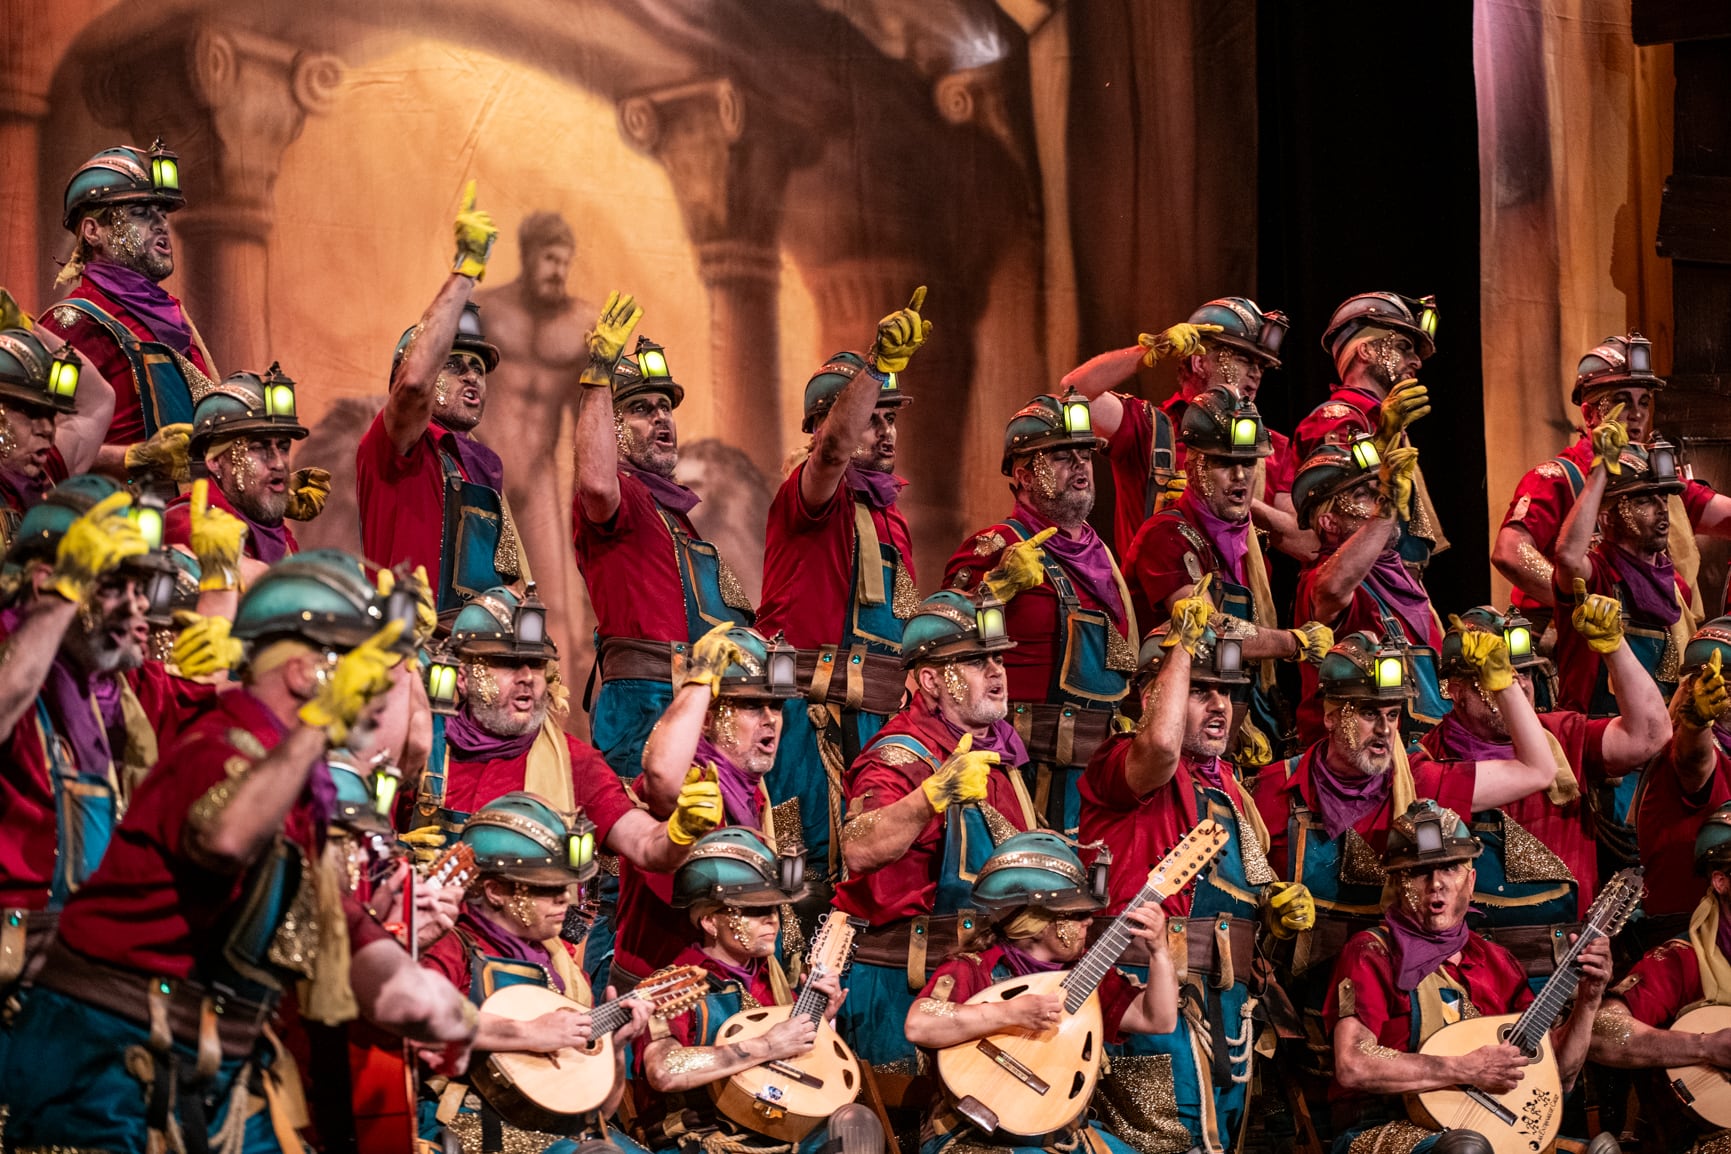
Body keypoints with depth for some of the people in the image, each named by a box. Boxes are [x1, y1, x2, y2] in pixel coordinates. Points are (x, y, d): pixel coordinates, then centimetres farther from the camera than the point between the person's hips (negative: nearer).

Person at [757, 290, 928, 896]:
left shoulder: (889, 512, 20)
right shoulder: (809, 493, -6)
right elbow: (835, 449, -30)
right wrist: (880, 362, -36)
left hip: (879, 717, 8)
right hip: (815, 714, -8)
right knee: (814, 870, -11)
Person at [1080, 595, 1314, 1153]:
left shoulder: (1226, 784, 20)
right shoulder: (1121, 763, -8)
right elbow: (1161, 744, -34)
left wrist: (1282, 904, 10)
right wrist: (1182, 643, -21)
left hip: (1229, 996, 9)